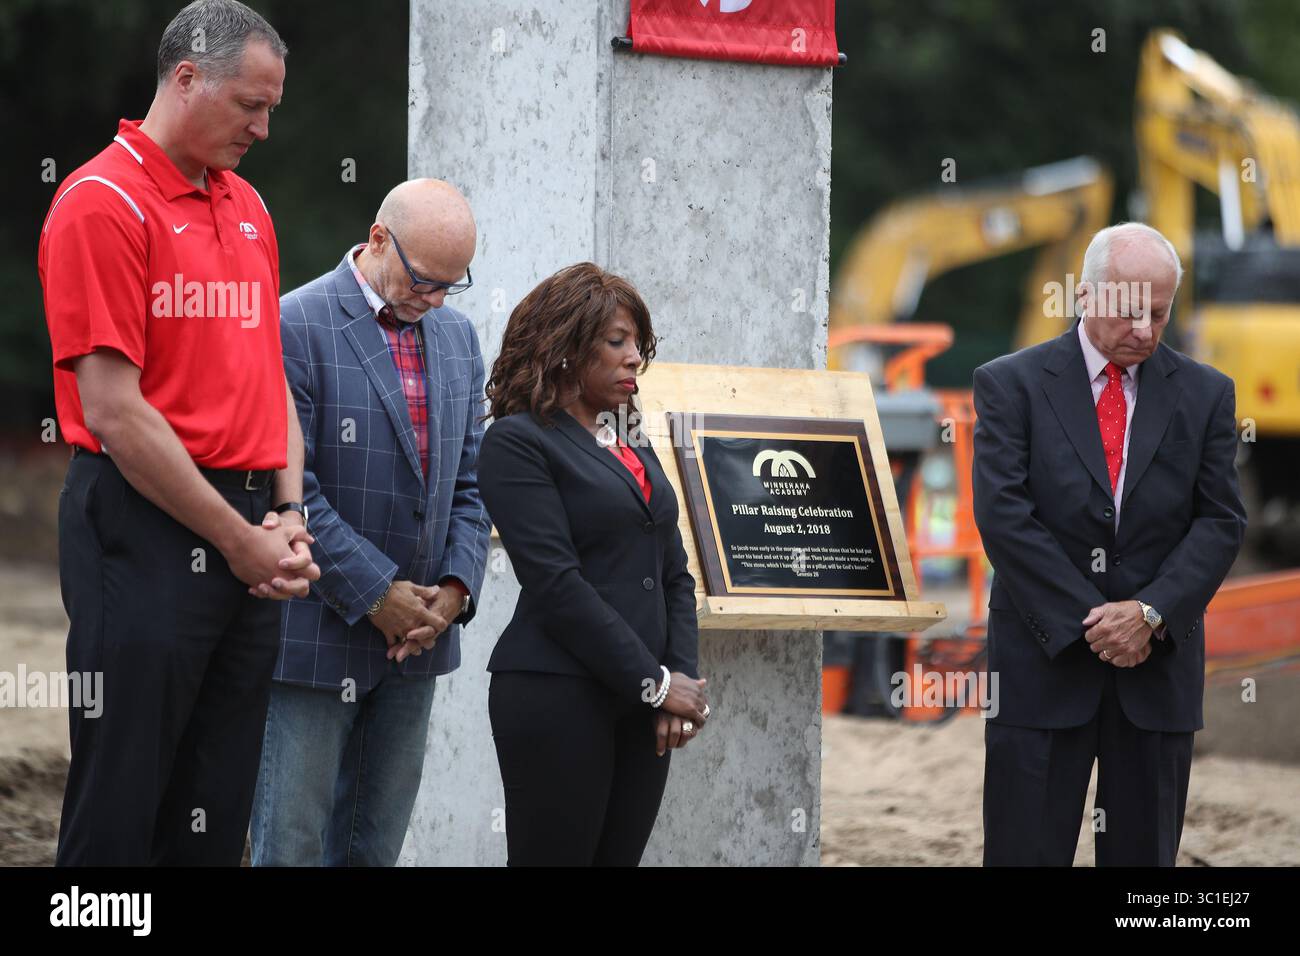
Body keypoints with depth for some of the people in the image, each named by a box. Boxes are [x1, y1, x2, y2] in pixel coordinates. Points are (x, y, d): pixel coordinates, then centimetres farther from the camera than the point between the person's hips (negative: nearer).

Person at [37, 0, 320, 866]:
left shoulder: (246, 208, 15)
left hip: (249, 542, 8)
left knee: (220, 810, 9)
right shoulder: (104, 202, -10)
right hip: (148, 527, -8)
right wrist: (236, 540, -11)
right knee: (121, 804, -4)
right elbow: (114, 411, -14)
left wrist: (288, 518, 3)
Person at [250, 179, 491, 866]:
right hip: (316, 635, -6)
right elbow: (289, 487, -15)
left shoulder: (457, 337, 12)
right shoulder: (296, 325, -10)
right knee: (292, 843, -4)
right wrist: (375, 595, -15)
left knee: (374, 847, 9)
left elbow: (470, 481, 14)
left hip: (416, 631, 6)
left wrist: (456, 588, -3)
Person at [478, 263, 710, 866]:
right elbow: (556, 584, -14)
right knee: (557, 855, -3)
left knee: (621, 856, 7)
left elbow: (675, 575, 15)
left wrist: (682, 679, -1)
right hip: (558, 698, -7)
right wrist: (655, 682, -13)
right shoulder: (518, 443, -6)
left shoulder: (634, 447, 17)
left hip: (641, 701, 7)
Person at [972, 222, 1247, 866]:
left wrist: (1153, 612, -12)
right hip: (1043, 661, -2)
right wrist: (1087, 621, -13)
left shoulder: (1204, 394, 7)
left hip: (1159, 664, 2)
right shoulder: (1011, 385, -1)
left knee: (1145, 855, 6)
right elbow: (1003, 515, -8)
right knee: (1027, 856, -2)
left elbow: (1221, 521, 3)